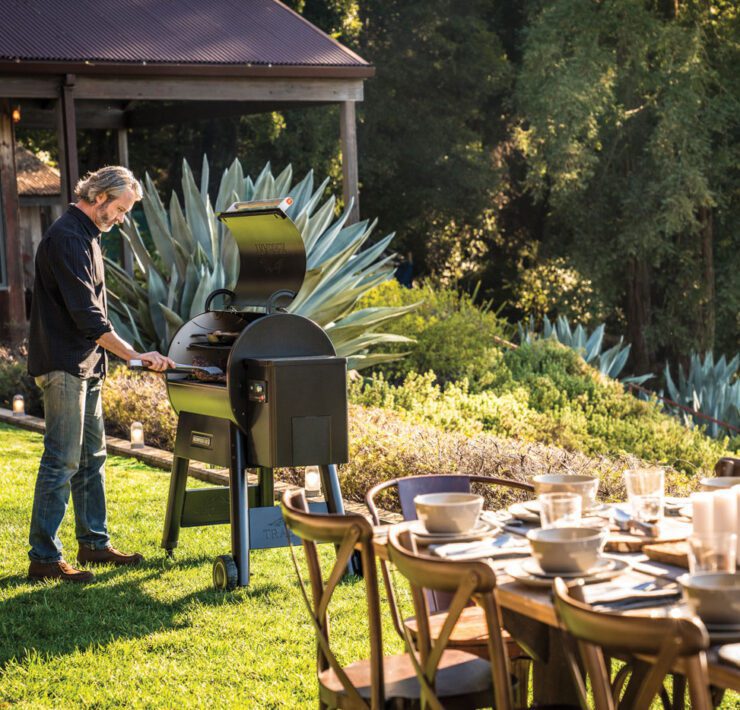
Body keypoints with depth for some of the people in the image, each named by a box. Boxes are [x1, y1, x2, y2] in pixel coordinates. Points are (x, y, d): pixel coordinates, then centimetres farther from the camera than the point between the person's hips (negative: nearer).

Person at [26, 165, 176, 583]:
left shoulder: (86, 236, 16)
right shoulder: (67, 238, -17)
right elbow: (87, 314, -23)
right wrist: (134, 355, -22)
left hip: (85, 366, 11)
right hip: (64, 365, -11)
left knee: (92, 456, 15)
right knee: (62, 462, -8)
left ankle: (95, 543, 24)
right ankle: (44, 558, -4)